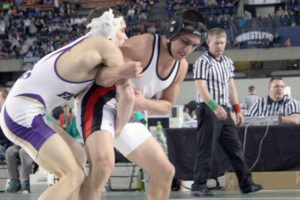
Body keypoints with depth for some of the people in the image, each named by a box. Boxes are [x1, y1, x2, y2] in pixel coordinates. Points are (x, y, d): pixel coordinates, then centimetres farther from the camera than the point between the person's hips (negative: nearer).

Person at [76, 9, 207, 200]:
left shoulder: (181, 66, 3)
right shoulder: (141, 46, -22)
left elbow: (167, 105, 9)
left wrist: (144, 103, -10)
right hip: (101, 105, -9)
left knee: (165, 171, 10)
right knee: (104, 164, -34)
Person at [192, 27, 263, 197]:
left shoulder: (228, 62, 15)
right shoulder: (203, 62, -9)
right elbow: (201, 87, -19)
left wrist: (237, 109, 16)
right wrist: (215, 107, -30)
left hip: (224, 110, 8)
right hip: (208, 110, -8)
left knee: (236, 147, 9)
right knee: (207, 149, -7)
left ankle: (246, 183, 14)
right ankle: (199, 186, -2)